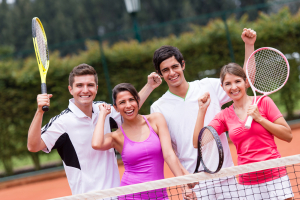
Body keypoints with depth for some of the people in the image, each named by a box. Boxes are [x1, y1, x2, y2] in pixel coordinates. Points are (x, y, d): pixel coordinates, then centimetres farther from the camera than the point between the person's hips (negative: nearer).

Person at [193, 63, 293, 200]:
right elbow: (198, 143, 0)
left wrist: (259, 118, -9)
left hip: (274, 177, -2)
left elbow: (288, 136, 0)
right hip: (247, 182, 2)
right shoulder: (224, 116, 8)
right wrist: (202, 110, -5)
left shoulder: (263, 102, 2)